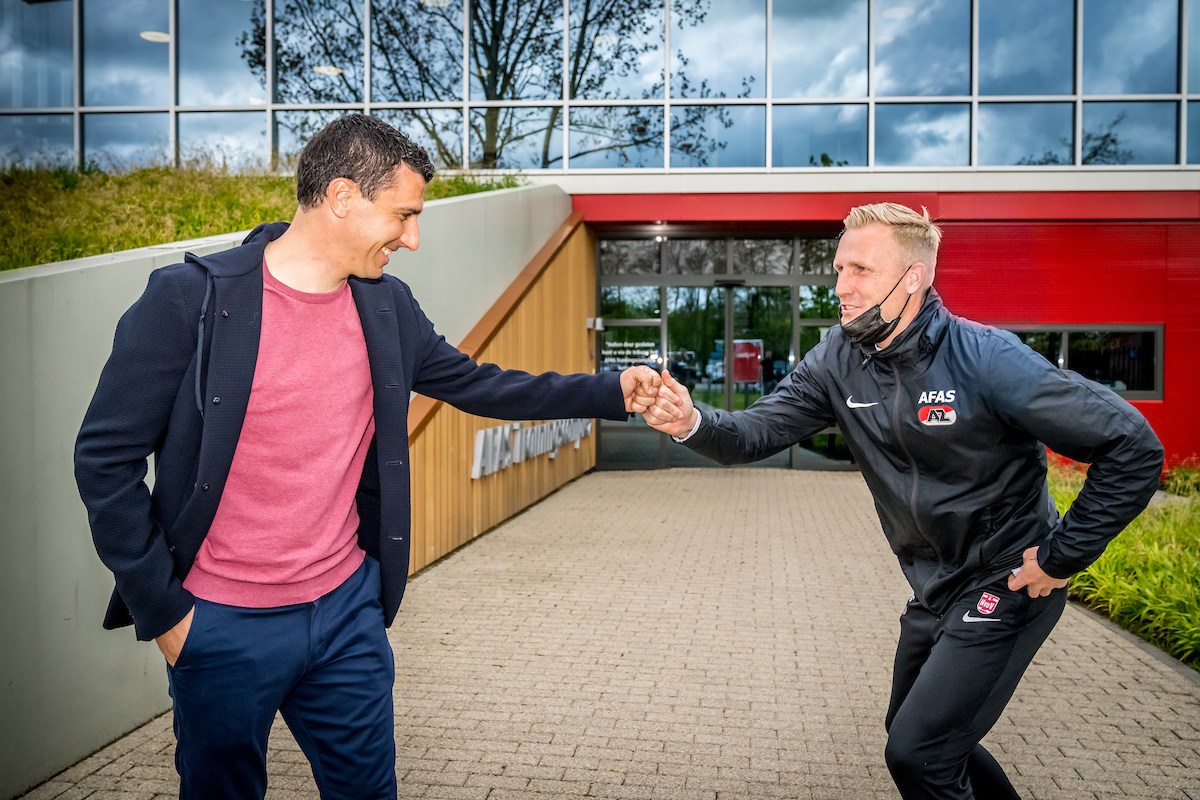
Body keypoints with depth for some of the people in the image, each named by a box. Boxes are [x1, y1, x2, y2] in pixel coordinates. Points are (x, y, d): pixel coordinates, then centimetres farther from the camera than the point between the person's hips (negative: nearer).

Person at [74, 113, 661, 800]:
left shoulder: (386, 306, 0)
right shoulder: (191, 298, -15)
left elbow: (475, 383, 11)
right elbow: (106, 459, -11)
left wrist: (615, 392, 6)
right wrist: (161, 608, -10)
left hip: (347, 609, 4)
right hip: (223, 628, -4)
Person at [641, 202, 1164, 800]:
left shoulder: (987, 360, -25)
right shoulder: (839, 360, -6)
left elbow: (1134, 448, -22)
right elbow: (759, 432, -13)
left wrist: (1062, 558, -18)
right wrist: (692, 423, -34)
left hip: (1006, 588, -7)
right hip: (934, 590, 7)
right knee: (911, 732, 23)